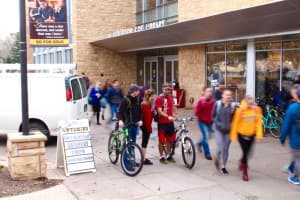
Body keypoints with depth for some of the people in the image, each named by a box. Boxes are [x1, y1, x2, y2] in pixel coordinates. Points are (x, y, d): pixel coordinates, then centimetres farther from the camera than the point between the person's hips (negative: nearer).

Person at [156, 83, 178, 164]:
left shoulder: (170, 98, 9)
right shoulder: (159, 98, -12)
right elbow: (159, 111, -19)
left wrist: (175, 113, 5)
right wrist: (168, 116, -30)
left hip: (170, 122, 6)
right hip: (162, 123, -6)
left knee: (170, 140, 14)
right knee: (161, 140, 4)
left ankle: (169, 156, 27)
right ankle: (161, 157, 15)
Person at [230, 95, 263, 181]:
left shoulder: (257, 110, -8)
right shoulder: (240, 110, -16)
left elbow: (258, 122, -5)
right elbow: (235, 123, -10)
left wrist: (259, 134, -9)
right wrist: (233, 135, -6)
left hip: (251, 134, 3)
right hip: (242, 134, -3)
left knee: (248, 152, 14)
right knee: (245, 153, -4)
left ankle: (242, 162, 48)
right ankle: (245, 172, 12)